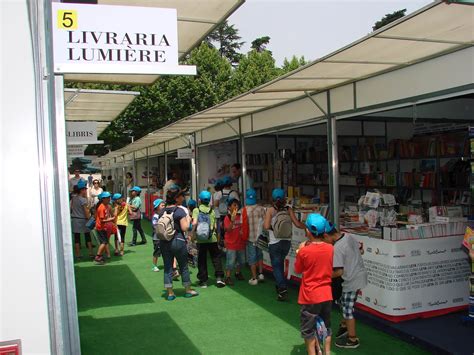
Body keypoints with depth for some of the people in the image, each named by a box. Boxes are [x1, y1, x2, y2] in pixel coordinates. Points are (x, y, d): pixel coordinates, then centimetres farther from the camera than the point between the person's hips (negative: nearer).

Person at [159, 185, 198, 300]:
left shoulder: (163, 211, 6)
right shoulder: (180, 210, -11)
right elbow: (184, 228, -14)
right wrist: (188, 219, 2)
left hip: (164, 242, 5)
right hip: (178, 241, -5)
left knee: (167, 267, 9)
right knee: (183, 266, 10)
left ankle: (170, 293, 12)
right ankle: (188, 290, 23)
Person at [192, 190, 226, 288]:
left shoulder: (196, 210, -4)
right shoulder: (212, 211, 2)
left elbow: (194, 223, -19)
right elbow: (215, 226, 0)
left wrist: (193, 233, -9)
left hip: (200, 239, -1)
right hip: (212, 239, 1)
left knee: (202, 260, 9)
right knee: (216, 258, 12)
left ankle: (203, 281, 13)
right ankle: (219, 277, 5)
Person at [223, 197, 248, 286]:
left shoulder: (241, 216, 4)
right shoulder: (227, 217, -11)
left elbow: (245, 227, 17)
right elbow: (227, 229, -23)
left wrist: (243, 231, -1)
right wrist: (232, 220, -33)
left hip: (241, 243, 6)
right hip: (231, 244, -6)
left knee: (241, 260, 17)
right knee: (230, 261, -5)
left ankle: (238, 273, 38)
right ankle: (228, 277, 6)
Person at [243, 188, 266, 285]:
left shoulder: (244, 210, -13)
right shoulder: (261, 208, -7)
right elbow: (265, 222, -3)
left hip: (250, 237, -2)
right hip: (260, 236, 2)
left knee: (252, 258, 7)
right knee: (259, 255, 22)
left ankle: (254, 278, 12)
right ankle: (261, 274, 24)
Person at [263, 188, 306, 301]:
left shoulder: (270, 210, -11)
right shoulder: (288, 210, -4)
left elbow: (266, 226, -18)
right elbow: (297, 224, -8)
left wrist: (264, 223, 4)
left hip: (274, 244, -4)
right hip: (287, 242, 4)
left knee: (276, 266, 2)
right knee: (280, 263, 26)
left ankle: (283, 290, -10)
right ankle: (280, 285, 37)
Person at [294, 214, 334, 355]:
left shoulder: (304, 251, -18)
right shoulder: (330, 248, -6)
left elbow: (298, 270, -4)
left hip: (310, 297, -4)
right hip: (327, 295, 5)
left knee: (308, 330, 11)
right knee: (326, 327, 23)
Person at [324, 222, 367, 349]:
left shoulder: (337, 248, -26)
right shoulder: (349, 236, -2)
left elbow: (339, 271, -25)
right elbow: (361, 250, 12)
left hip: (352, 280, -9)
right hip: (360, 273, 9)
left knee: (348, 310, 7)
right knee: (344, 302, 25)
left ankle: (352, 340, 20)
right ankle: (344, 326, 43)